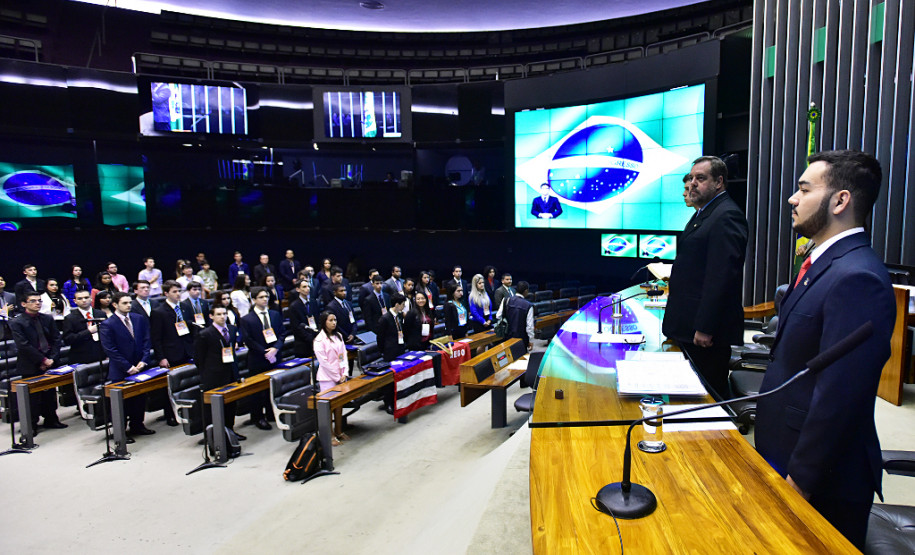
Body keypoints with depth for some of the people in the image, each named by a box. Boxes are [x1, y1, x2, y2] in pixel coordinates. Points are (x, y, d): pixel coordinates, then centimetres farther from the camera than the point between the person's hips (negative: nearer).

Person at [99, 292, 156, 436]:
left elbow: (146, 341, 6)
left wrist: (144, 361, -6)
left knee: (140, 399, 12)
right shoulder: (107, 325, -9)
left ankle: (137, 426, 29)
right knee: (122, 401, 6)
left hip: (140, 367, 4)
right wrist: (128, 367, -14)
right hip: (121, 372, -4)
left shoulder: (139, 319, 6)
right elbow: (111, 350, -11)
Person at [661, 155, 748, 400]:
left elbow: (721, 276, -22)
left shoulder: (726, 216, -15)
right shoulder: (702, 213, 17)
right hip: (689, 325, 10)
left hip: (707, 330, -10)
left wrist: (705, 328, -23)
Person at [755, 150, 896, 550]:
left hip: (824, 483, -9)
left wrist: (800, 478, -18)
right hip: (784, 453, 9)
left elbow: (838, 396, -26)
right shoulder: (824, 264, 8)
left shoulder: (856, 278, -24)